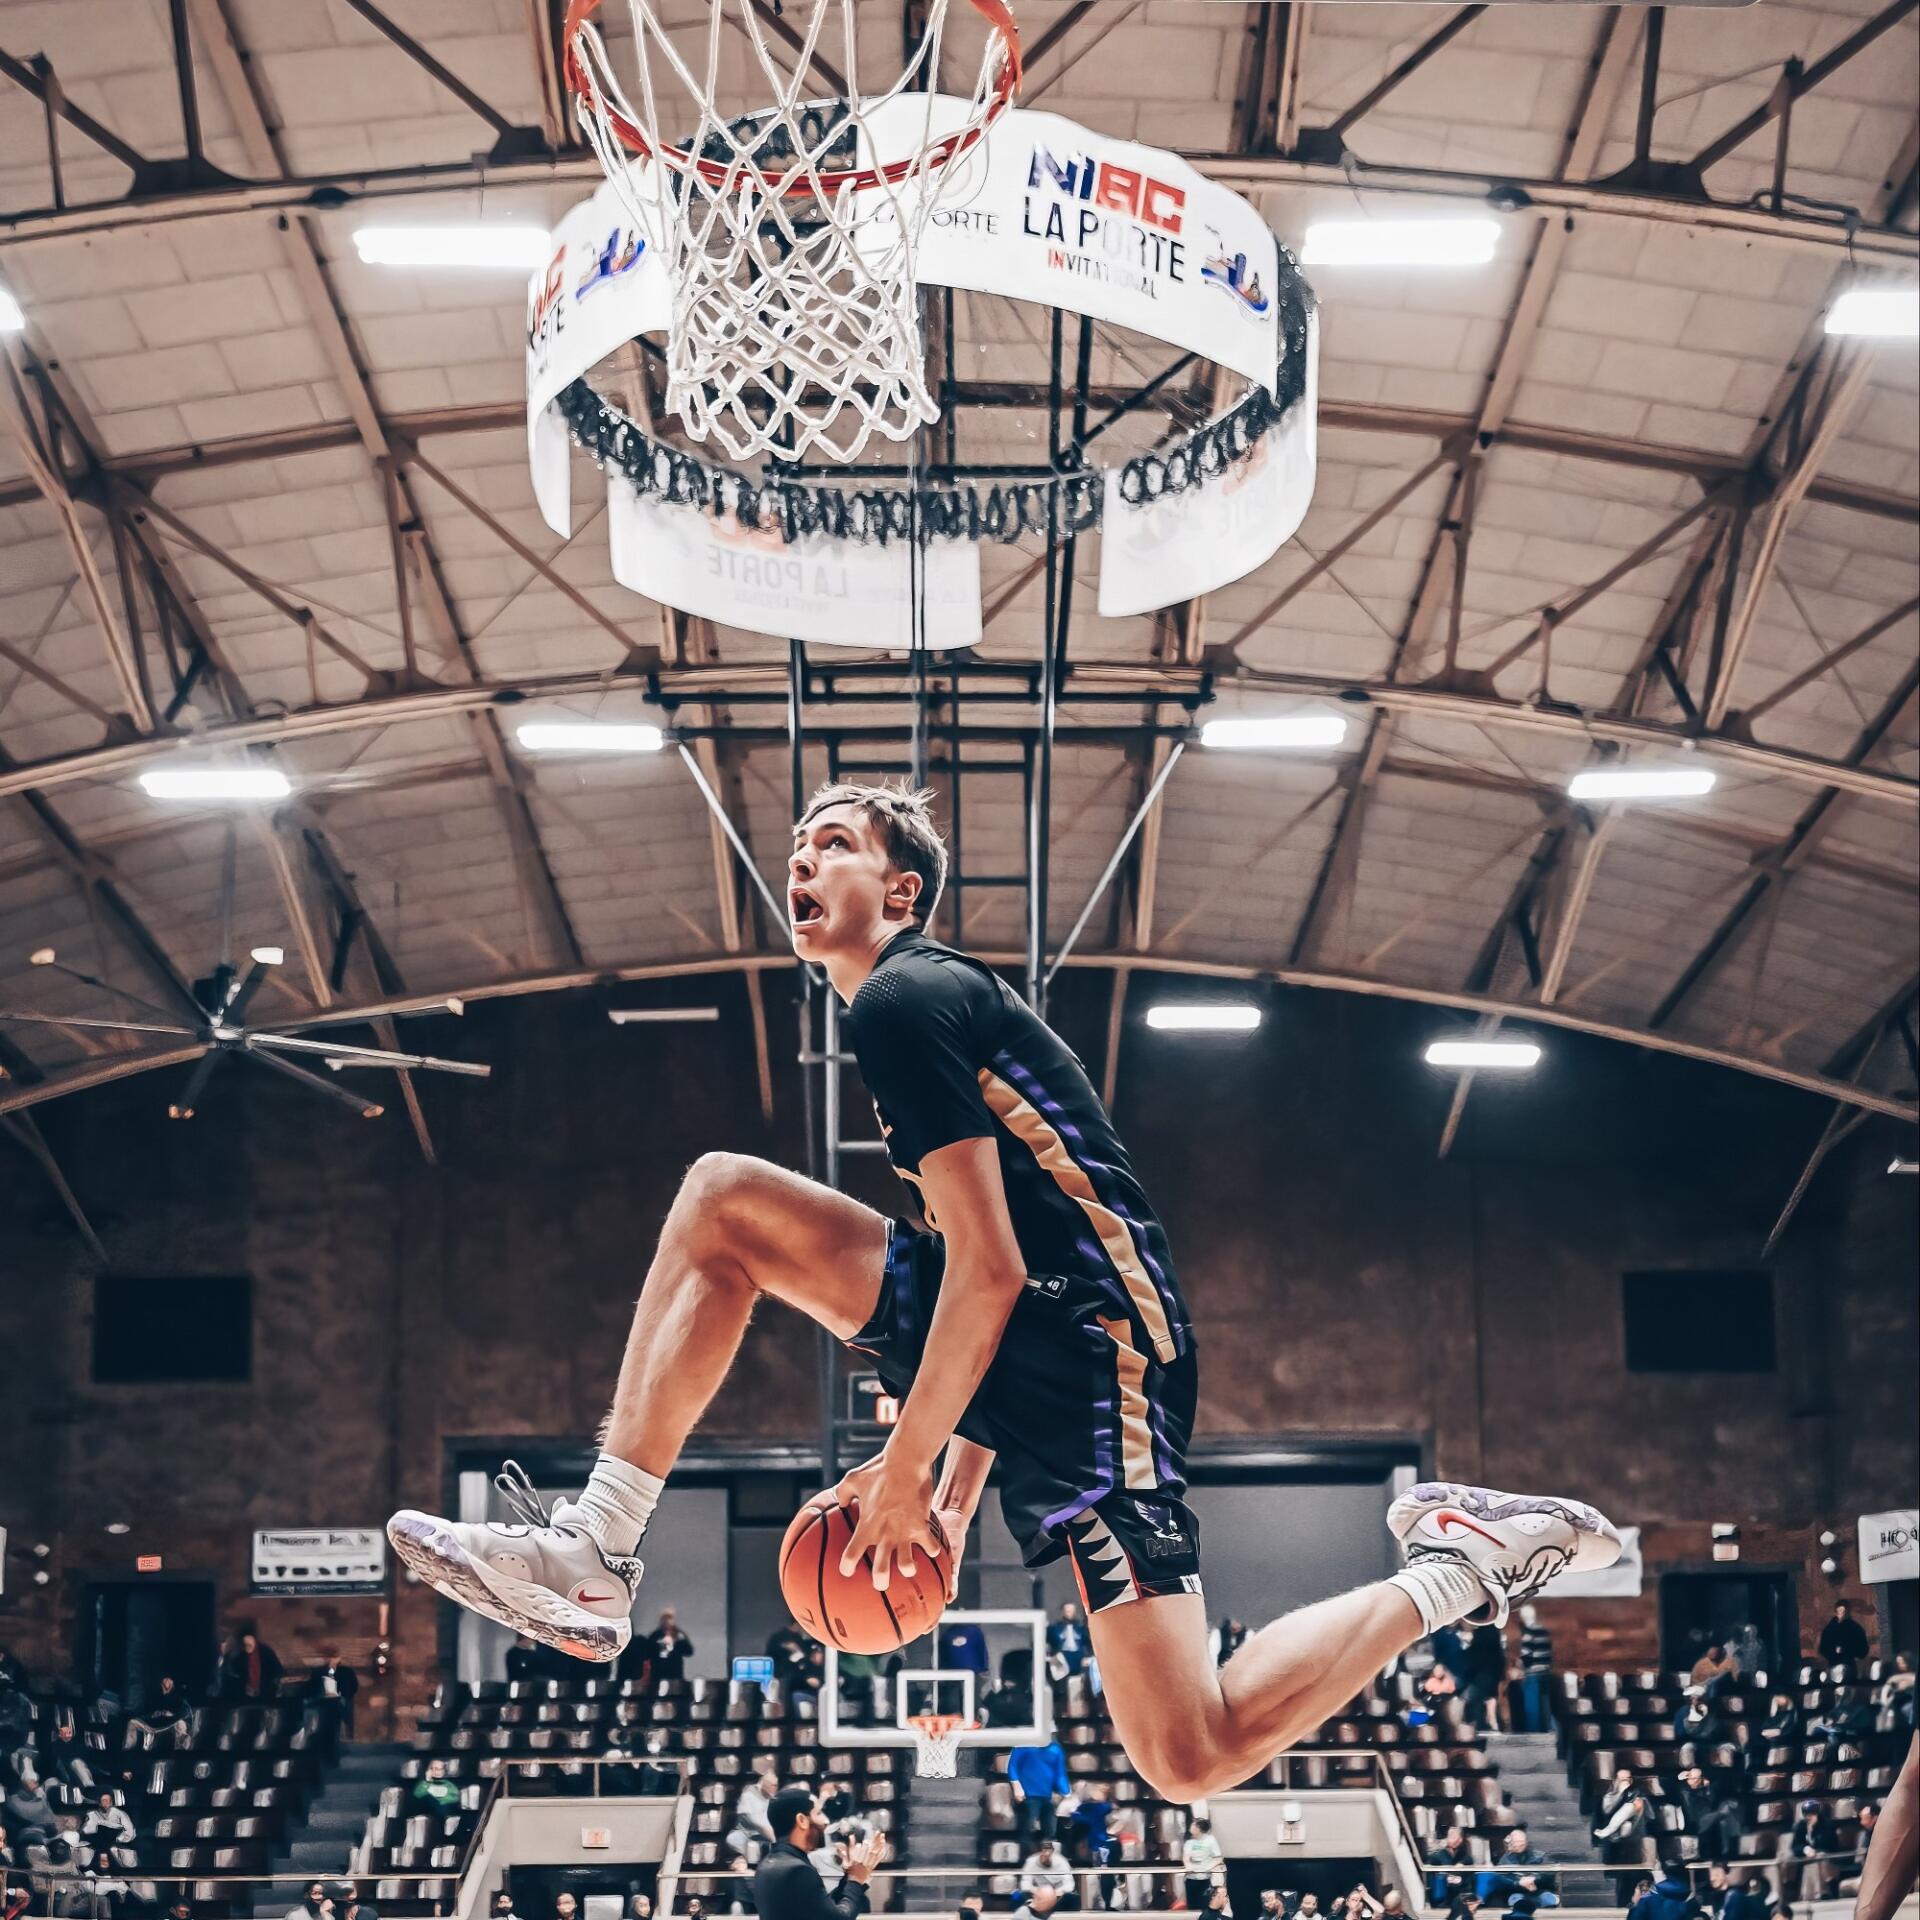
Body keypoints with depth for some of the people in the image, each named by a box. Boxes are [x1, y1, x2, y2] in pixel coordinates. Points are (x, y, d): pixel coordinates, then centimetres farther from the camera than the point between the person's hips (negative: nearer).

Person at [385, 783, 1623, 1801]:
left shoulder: (903, 999, -9)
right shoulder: (935, 998, 22)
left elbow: (990, 1271, -16)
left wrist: (906, 1470, -9)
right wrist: (961, 1486, 23)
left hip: (1094, 1335, -10)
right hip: (1022, 1336, 10)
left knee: (1190, 1757, -16)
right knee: (723, 1200, 4)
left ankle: (1455, 1569, 2)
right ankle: (593, 1562, -5)